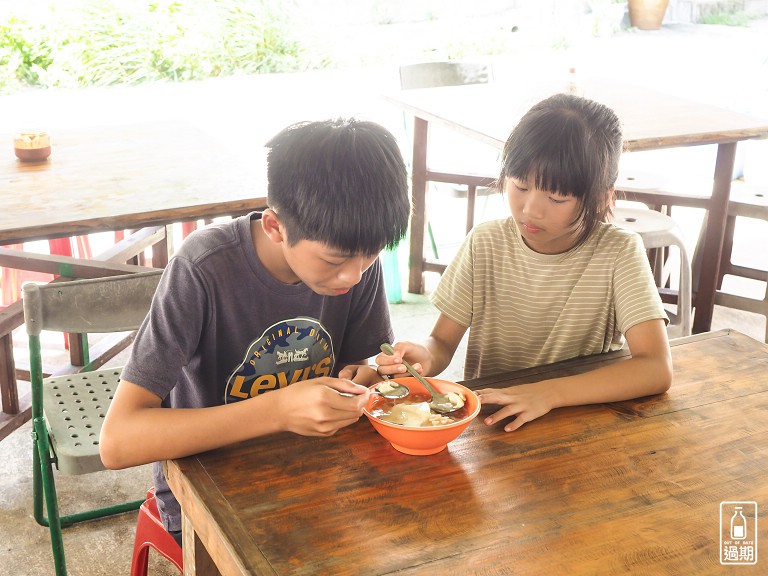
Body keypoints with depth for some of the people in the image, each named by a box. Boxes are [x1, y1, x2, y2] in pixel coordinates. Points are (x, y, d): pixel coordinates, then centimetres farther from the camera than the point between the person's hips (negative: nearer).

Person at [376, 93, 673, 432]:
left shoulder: (619, 252, -12)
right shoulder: (485, 245, -3)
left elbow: (657, 369, -21)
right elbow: (443, 342, 1)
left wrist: (548, 393, -32)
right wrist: (425, 357, -24)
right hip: (488, 423, 2)